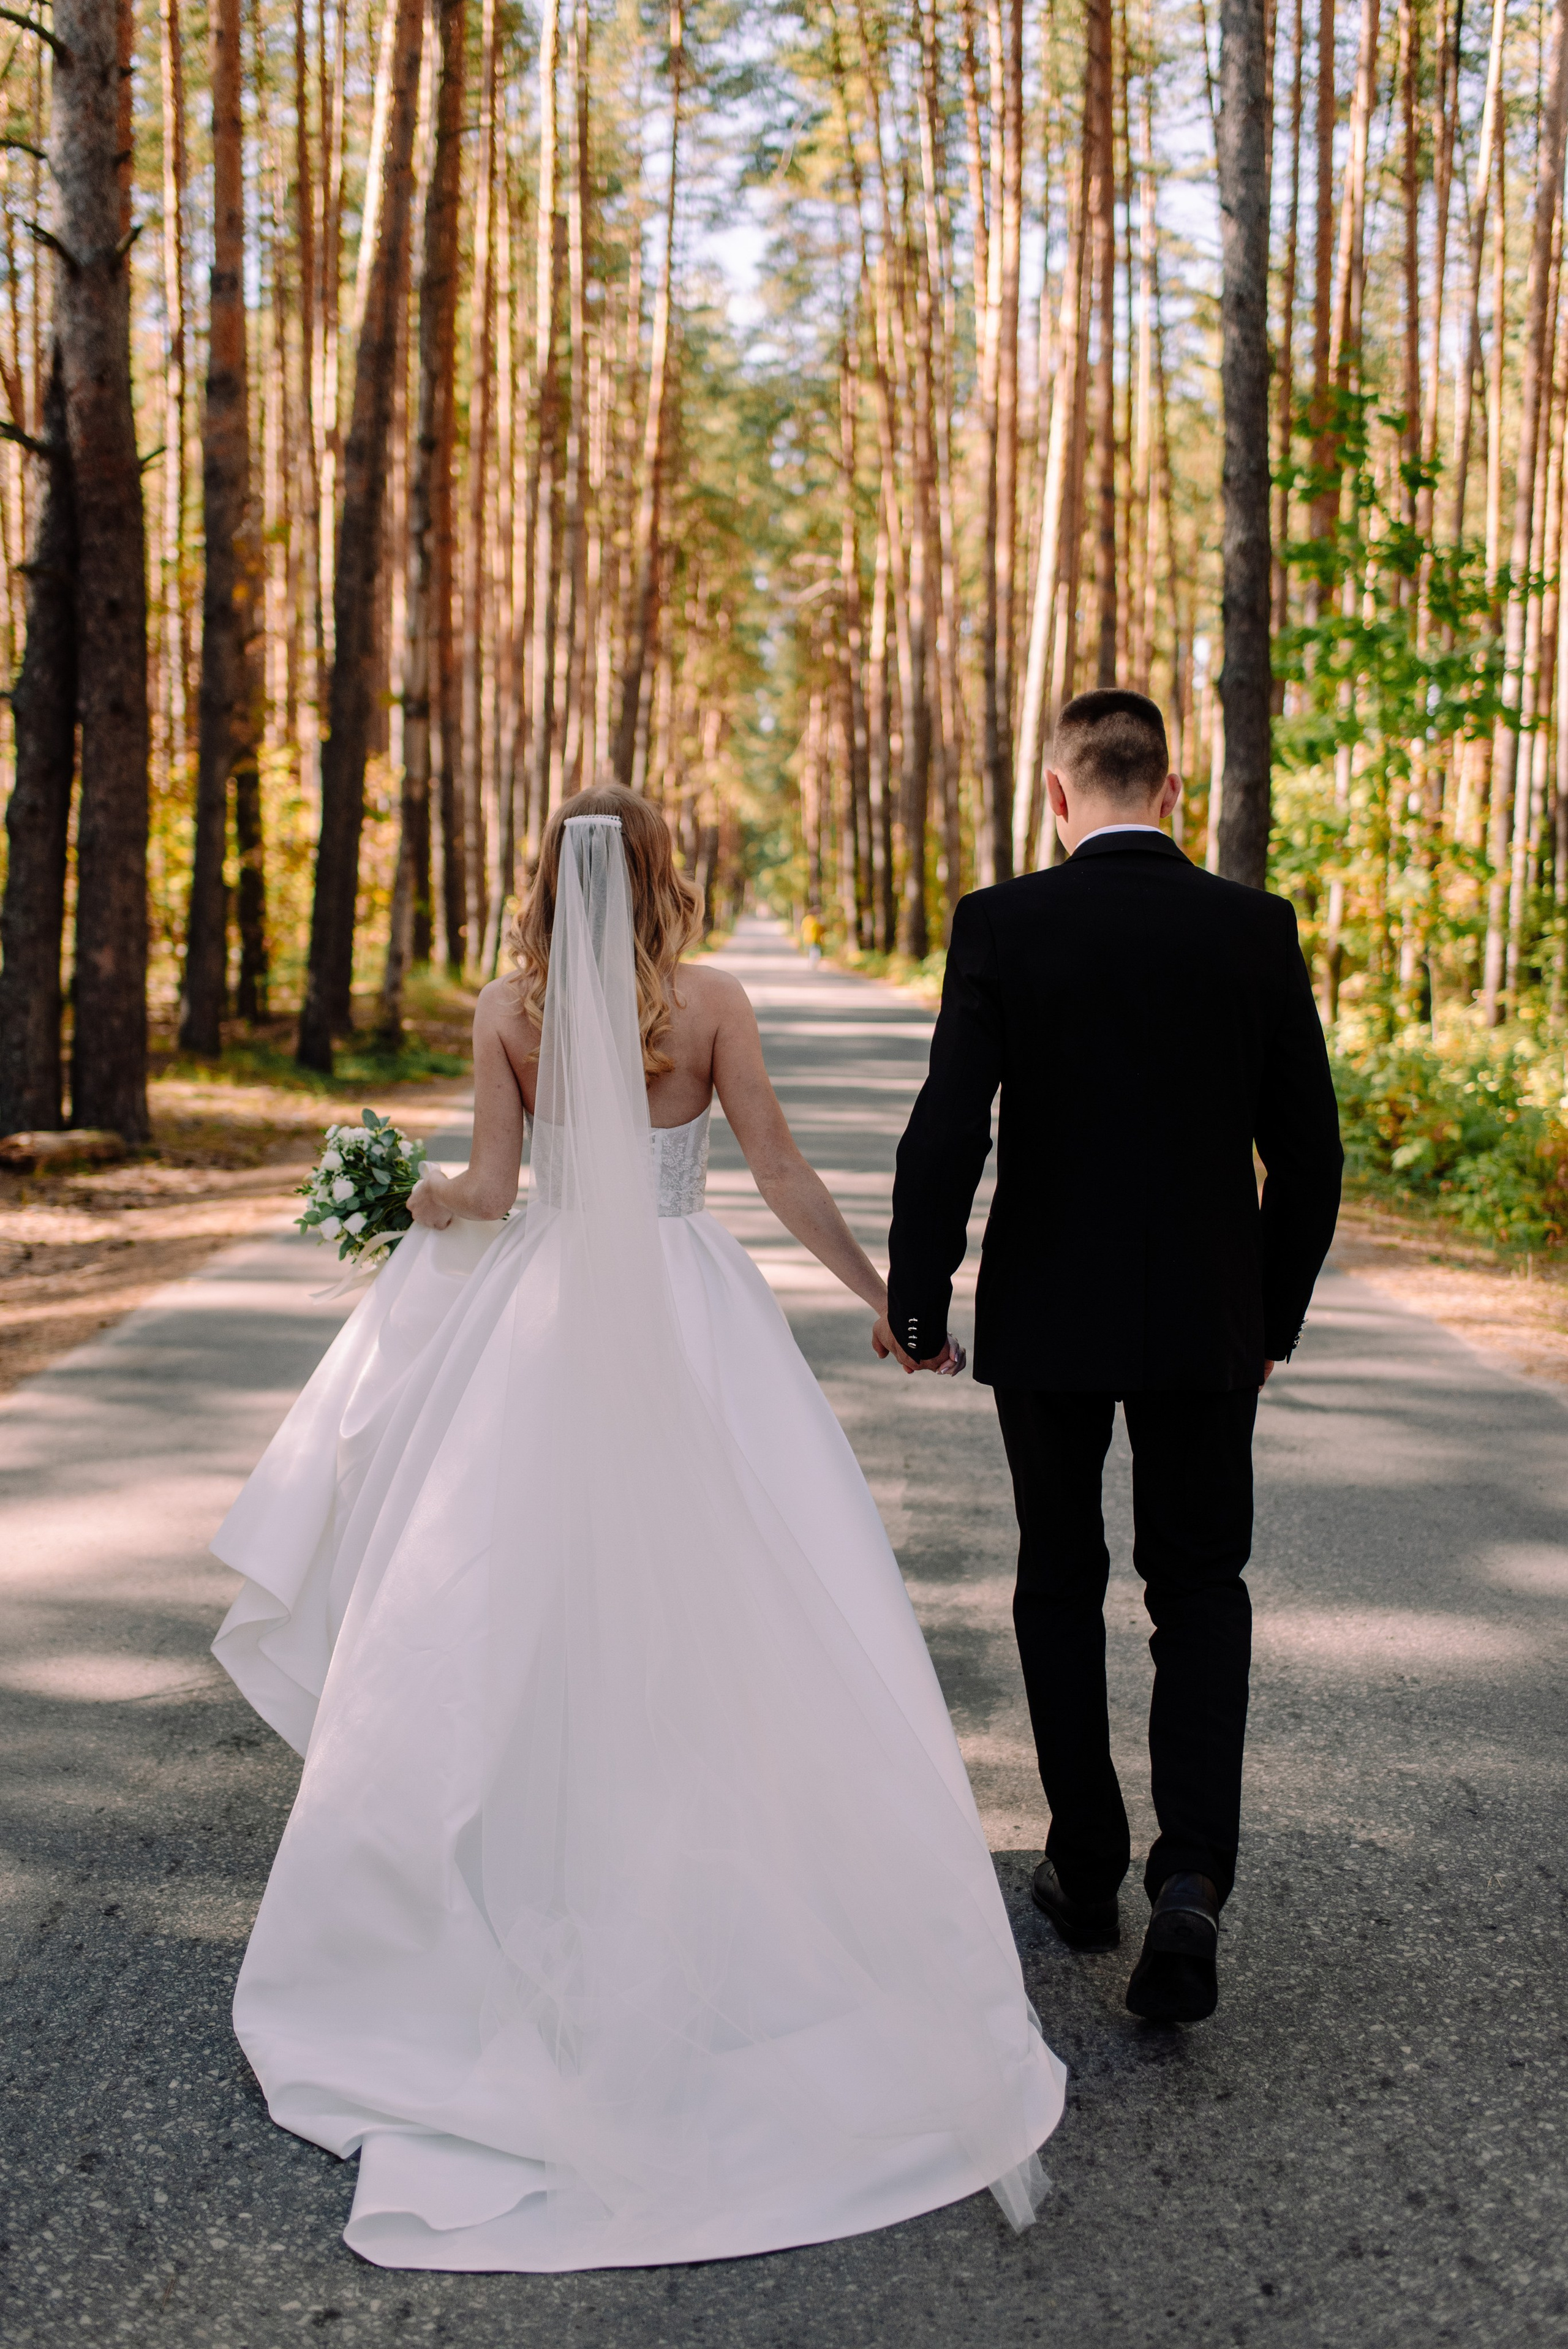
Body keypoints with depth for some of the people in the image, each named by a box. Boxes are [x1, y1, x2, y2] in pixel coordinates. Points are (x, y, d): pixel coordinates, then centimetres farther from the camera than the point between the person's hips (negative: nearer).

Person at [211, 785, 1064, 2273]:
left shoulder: (506, 1011, -1)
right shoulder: (708, 1002, -4)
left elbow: (486, 1192, -3)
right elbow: (782, 1176, -3)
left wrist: (424, 1203, 19)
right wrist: (883, 1294, 6)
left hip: (545, 1315, 2)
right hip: (690, 1323, -1)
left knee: (527, 1594, 11)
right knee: (718, 1605, 5)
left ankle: (543, 1868, 19)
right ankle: (715, 1876, 10)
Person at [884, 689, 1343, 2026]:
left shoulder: (1001, 926, -9)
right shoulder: (1257, 929, -3)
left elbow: (948, 1132, -13)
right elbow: (1308, 1149, -1)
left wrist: (917, 1300, -1)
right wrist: (1277, 1313, 11)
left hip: (1047, 1318, -1)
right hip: (1210, 1320, 1)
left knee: (1061, 1588, 16)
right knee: (1200, 1590, 13)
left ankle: (1088, 1871, 25)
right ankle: (1191, 1877, -3)